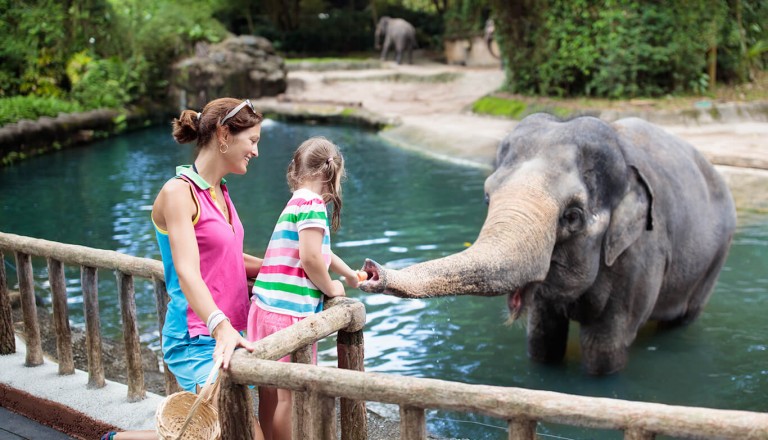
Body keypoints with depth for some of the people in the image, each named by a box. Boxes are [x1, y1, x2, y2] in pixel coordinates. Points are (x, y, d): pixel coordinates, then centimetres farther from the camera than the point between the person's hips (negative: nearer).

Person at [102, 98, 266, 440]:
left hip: (228, 334, 9)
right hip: (196, 340, -9)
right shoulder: (179, 192, -13)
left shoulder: (219, 192, 13)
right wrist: (221, 328, -40)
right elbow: (187, 272, -26)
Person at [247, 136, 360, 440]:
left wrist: (351, 275, 44)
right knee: (289, 396, 1)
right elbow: (310, 258, -20)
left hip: (266, 309, 9)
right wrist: (331, 288, -3)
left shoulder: (295, 203, 19)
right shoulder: (312, 203, -10)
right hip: (290, 313, -9)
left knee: (270, 395, 15)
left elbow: (320, 251, 32)